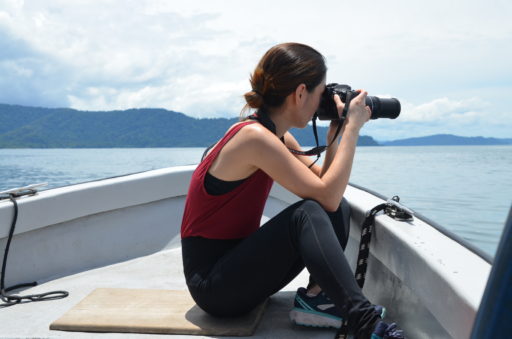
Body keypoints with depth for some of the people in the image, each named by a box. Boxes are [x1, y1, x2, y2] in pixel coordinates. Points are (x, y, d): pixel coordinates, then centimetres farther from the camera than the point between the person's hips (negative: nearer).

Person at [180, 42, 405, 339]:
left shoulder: (278, 137, 6)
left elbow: (325, 184, 7)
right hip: (211, 283, -9)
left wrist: (336, 132, -2)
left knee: (335, 210, 0)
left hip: (239, 265, 9)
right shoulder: (254, 136, -23)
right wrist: (353, 127, -19)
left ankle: (316, 297, -10)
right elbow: (326, 195, -27)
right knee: (307, 213, -30)